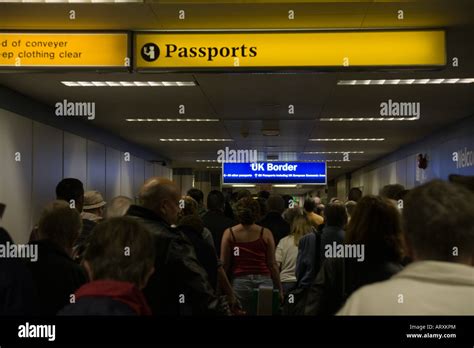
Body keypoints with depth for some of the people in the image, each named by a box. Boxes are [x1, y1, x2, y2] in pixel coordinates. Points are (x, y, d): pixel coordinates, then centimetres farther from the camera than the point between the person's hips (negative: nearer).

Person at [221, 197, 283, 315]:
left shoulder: (229, 233, 2)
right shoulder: (266, 233, 1)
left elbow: (224, 264, 3)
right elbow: (272, 264, 2)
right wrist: (279, 288, 10)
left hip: (239, 281, 0)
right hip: (263, 280, 0)